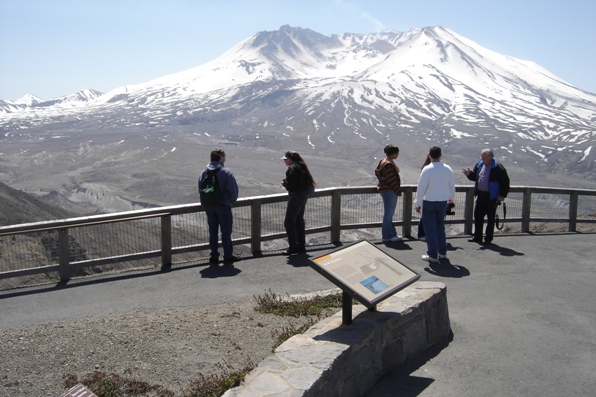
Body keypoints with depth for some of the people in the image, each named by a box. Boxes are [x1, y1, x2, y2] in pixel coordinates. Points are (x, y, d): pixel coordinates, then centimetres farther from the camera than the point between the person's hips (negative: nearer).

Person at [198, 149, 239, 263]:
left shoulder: (204, 172, 4)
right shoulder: (226, 172, -12)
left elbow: (200, 188, 7)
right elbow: (233, 189, -14)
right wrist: (232, 200, 4)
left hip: (208, 206, 5)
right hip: (223, 205, -5)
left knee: (212, 231, 12)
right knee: (226, 231, 4)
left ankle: (214, 256, 15)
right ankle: (228, 255, 8)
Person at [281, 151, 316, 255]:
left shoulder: (293, 168, -16)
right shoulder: (301, 166, 14)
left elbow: (290, 183, -25)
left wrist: (284, 183, -3)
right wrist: (286, 183, 8)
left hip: (296, 196, -10)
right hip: (304, 195, 10)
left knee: (289, 222, -3)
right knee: (299, 221, 16)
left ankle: (293, 247, -1)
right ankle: (301, 246, 22)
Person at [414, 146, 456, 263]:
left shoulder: (427, 169, -16)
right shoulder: (447, 169, -1)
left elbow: (421, 188, -14)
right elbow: (452, 186, 10)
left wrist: (417, 204, -4)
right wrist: (451, 197, 28)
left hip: (429, 202, -5)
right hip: (443, 202, 5)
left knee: (430, 229, 3)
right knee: (440, 227, 19)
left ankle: (432, 255, 6)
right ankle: (442, 252, 28)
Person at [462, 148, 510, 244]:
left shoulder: (497, 168, -12)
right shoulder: (479, 165, 9)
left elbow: (505, 182, -10)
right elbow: (475, 177, 22)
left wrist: (503, 195, -12)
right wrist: (469, 174, 0)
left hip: (491, 197, -7)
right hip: (480, 195, 7)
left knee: (490, 218, 4)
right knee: (478, 216, 8)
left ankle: (488, 238, 13)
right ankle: (477, 237, 18)